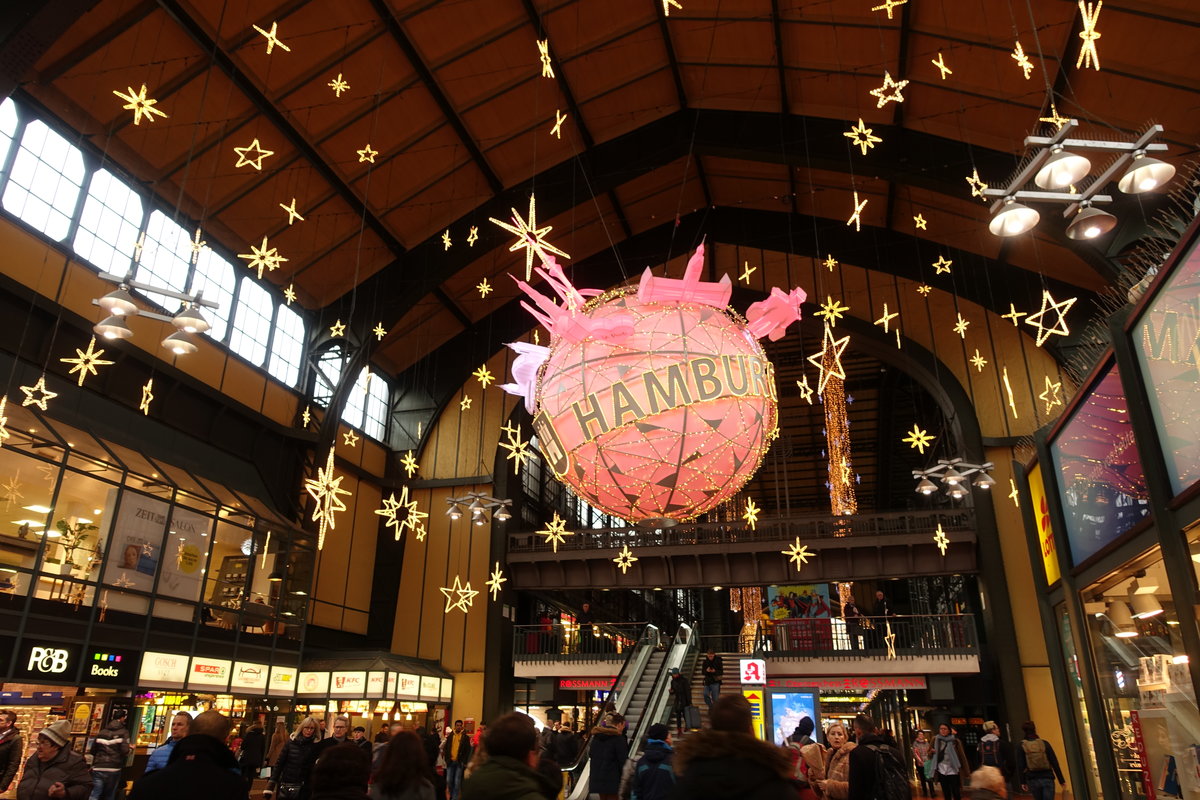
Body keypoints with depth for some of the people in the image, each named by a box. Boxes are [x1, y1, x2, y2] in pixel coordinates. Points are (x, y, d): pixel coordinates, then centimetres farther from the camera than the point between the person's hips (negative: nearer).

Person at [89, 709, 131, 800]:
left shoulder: (102, 732, 11)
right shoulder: (123, 732, -2)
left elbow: (92, 751, 13)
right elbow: (125, 751, -12)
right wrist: (130, 748, 10)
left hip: (98, 768, 2)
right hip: (113, 769, -2)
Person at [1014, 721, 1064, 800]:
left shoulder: (1021, 747, 0)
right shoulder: (1044, 743, 0)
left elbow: (1020, 766, -4)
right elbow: (1054, 763, -1)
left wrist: (1023, 782, 2)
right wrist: (1061, 780, 5)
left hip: (1032, 780, 1)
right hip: (1047, 778, -1)